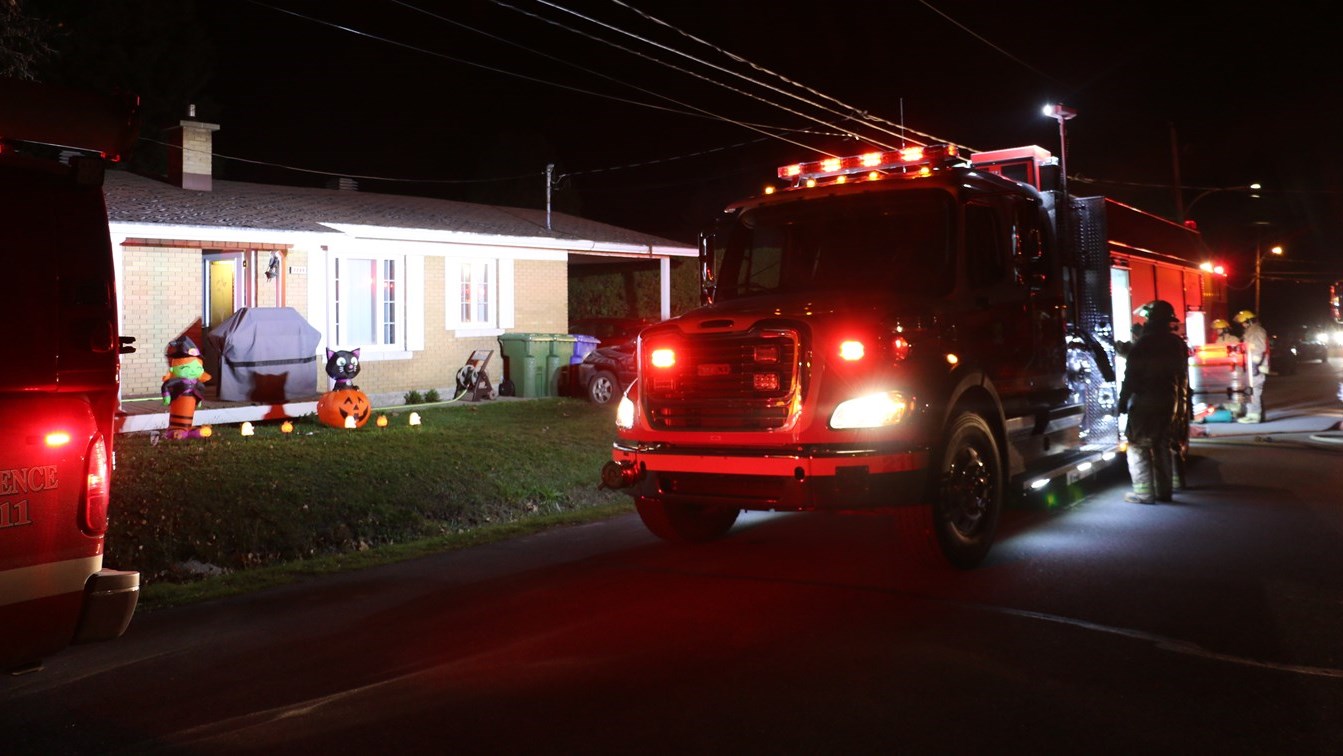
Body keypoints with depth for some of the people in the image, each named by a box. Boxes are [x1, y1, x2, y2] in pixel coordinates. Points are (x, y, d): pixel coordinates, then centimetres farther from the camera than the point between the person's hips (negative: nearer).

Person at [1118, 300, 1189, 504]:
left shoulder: (1143, 343, -12)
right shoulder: (1178, 343, 9)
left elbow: (1131, 375, -13)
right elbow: (1183, 376, 13)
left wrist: (1123, 400, -7)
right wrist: (1181, 403, 18)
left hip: (1145, 402, -7)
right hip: (1170, 402, 7)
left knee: (1138, 446, -2)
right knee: (1164, 446, 14)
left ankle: (1144, 492, -6)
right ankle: (1164, 490, 16)